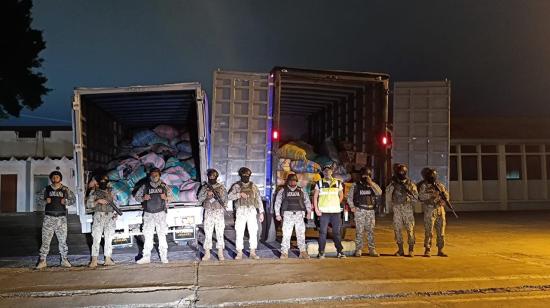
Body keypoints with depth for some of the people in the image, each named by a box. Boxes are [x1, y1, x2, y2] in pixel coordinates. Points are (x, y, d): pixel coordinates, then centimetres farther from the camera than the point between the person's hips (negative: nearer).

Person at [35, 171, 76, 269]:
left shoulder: (65, 189, 6)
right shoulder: (46, 189, 8)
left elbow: (73, 199, 11)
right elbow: (40, 199, 15)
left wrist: (66, 201, -8)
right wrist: (45, 201, -6)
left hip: (61, 218, 0)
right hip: (49, 217, 0)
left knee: (63, 239, 4)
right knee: (45, 239, -2)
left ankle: (64, 260, 13)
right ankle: (42, 260, 6)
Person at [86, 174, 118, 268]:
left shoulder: (110, 191, 15)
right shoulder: (94, 192, 7)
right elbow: (88, 204, 2)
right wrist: (98, 201, -11)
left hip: (110, 217, 3)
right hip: (99, 216, -2)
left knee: (109, 238, 3)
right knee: (96, 238, -6)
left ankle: (108, 259, 7)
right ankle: (94, 260, -5)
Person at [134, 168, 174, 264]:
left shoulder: (164, 186, 6)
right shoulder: (145, 186, 6)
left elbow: (171, 197, 12)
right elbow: (136, 197, 11)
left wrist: (166, 197, -9)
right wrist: (143, 198, -9)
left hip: (160, 213, 0)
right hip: (148, 214, 1)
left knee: (162, 235, -1)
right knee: (148, 235, -1)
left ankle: (164, 257, 4)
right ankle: (146, 257, 4)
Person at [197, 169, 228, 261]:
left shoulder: (221, 187, 5)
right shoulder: (204, 187, 9)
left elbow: (225, 199, 2)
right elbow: (200, 199, 2)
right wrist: (207, 194, -12)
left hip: (219, 212, -1)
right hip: (208, 213, 1)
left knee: (220, 233, 1)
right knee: (207, 233, 2)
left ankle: (220, 253, 8)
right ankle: (207, 253, 11)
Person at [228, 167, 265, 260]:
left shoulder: (253, 186, 11)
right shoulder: (236, 186, 6)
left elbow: (259, 199, 10)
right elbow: (229, 196, -5)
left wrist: (261, 212, 4)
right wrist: (240, 194, -18)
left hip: (252, 211, 1)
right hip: (241, 211, -1)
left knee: (253, 232, 0)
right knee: (239, 232, -1)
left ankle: (253, 252, 10)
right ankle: (239, 253, 8)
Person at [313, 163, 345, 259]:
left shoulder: (338, 183, 11)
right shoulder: (319, 183, 6)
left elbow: (341, 196, 18)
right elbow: (315, 197, 6)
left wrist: (336, 204, 4)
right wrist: (316, 209, -3)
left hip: (336, 211, 1)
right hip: (323, 212, -1)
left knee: (337, 232, 5)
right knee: (323, 232, -1)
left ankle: (339, 251, 13)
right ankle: (321, 252, 6)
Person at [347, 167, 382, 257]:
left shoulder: (373, 185, 12)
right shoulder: (356, 185, 7)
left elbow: (379, 192, -7)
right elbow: (349, 197, 9)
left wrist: (371, 183, -12)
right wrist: (352, 207, -5)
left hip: (370, 210, 2)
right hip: (359, 210, -2)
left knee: (371, 231, 4)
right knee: (359, 231, -4)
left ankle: (372, 250, 10)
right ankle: (358, 250, 2)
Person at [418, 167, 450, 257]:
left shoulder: (439, 184, 12)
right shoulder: (423, 185, -4)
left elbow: (446, 193, 17)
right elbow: (421, 196, -16)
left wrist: (444, 199, -3)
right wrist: (432, 194, -23)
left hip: (440, 210, 5)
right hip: (429, 210, -5)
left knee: (441, 232, 8)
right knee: (429, 232, -5)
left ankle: (440, 250, 17)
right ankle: (427, 250, 3)